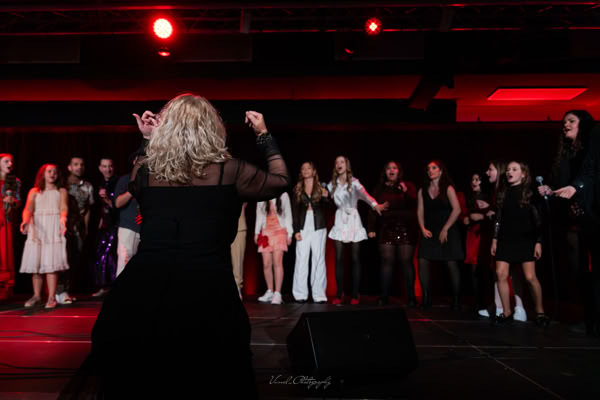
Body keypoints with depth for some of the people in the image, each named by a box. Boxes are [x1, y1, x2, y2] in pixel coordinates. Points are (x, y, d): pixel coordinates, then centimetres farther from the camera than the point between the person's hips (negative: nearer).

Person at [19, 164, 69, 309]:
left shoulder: (61, 191, 11)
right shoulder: (34, 191, 15)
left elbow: (64, 207, -6)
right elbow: (28, 208, 0)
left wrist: (63, 219, -28)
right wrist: (25, 220, -22)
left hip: (54, 228, -2)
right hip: (37, 229, 3)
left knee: (51, 263, -10)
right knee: (35, 263, 0)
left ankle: (51, 297, -8)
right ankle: (37, 295, 14)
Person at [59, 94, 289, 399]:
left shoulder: (145, 172, 7)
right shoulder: (229, 172, 0)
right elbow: (281, 181, 16)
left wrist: (146, 140, 31)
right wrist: (264, 136, 24)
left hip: (140, 291, 3)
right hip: (207, 291, -2)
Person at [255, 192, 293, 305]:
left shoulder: (283, 195, 5)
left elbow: (288, 215, 7)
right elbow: (259, 215, 16)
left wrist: (289, 233, 3)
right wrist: (257, 231, 10)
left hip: (280, 231, -3)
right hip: (266, 232, 3)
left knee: (277, 262, -13)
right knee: (266, 264, -2)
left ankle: (277, 294, -12)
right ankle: (269, 292, 10)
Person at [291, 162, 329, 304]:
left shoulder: (322, 187, 8)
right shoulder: (297, 190, 11)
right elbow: (295, 211, 6)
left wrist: (326, 196, -19)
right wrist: (296, 230, -3)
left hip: (318, 227, -1)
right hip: (303, 227, 1)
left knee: (318, 260, -1)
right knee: (301, 260, -3)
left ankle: (319, 295, 2)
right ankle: (300, 295, 1)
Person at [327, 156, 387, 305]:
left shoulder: (354, 182, -3)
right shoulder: (332, 184, 10)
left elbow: (364, 194, -22)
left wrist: (375, 205, -38)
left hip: (353, 221, -2)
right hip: (340, 221, 2)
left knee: (355, 258, -2)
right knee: (339, 258, -3)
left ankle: (355, 294, 4)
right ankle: (339, 294, 3)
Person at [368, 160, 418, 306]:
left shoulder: (408, 186, 8)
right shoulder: (379, 189, 13)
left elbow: (415, 205, -1)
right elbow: (373, 210, 10)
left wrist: (406, 192, -15)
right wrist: (371, 228, 1)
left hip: (405, 228, -1)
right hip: (386, 229, 2)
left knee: (406, 261, -4)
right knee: (387, 261, -4)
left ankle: (411, 297, 2)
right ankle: (384, 296, -1)